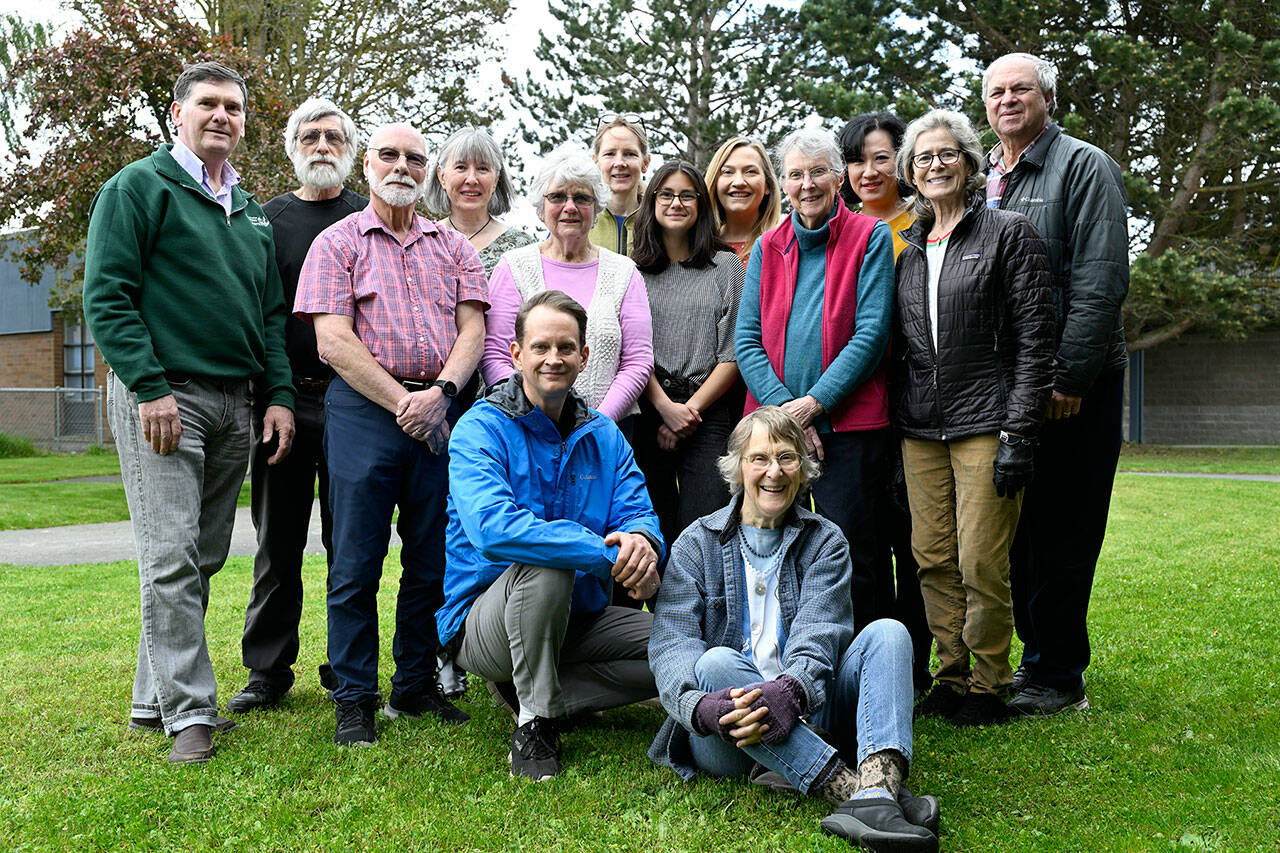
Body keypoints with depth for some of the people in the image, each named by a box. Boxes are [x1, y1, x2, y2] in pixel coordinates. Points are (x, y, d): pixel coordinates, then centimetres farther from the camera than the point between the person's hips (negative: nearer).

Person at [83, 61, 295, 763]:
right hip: (162, 397, -7)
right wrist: (151, 388, -17)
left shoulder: (250, 212, 19)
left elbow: (271, 312, 20)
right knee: (172, 559, -8)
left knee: (204, 559, 9)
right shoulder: (139, 187, 0)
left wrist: (278, 395, 8)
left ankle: (154, 696, 19)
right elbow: (106, 296, -8)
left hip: (234, 405, 7)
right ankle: (188, 710, -3)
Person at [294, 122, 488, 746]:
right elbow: (334, 342, -5)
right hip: (364, 407, -3)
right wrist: (401, 403, -12)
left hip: (440, 409, 3)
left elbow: (472, 329, 6)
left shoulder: (452, 246, 17)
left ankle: (416, 685, 21)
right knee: (357, 562, -2)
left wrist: (439, 393, -12)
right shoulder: (337, 243, 6)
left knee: (432, 559, 7)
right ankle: (355, 698, 9)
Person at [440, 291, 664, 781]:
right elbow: (492, 529, -31)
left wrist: (642, 541, -31)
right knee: (545, 565, -36)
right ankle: (534, 723, -18)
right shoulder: (481, 430, -14)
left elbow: (637, 513, -3)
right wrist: (606, 553, -35)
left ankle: (531, 690, -1)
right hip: (484, 621, -6)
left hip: (577, 616, 6)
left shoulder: (603, 436, 5)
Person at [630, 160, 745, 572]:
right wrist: (666, 407, -9)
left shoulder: (725, 266, 7)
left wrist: (690, 409, -7)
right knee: (655, 533, 2)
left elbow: (733, 353, 1)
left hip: (708, 416, -1)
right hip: (648, 413, 2)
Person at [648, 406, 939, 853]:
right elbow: (670, 643, -8)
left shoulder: (825, 542, 11)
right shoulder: (698, 543, 6)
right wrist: (703, 707, -31)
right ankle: (854, 790, -42)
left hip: (804, 714, 2)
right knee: (716, 663, -32)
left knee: (887, 632, -20)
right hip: (725, 734, -1)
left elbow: (819, 632, -8)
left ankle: (878, 793, -46)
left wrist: (790, 691, -31)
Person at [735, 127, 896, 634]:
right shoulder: (767, 248, 13)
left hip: (848, 425, -3)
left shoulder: (870, 238, 3)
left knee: (849, 554, -2)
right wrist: (783, 409, -9)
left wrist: (815, 403, -14)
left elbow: (871, 334, -6)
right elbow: (747, 341, 5)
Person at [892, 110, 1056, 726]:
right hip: (920, 429, 5)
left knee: (981, 560, -6)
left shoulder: (1008, 232, 0)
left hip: (985, 421, -5)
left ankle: (989, 686, 10)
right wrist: (895, 429, 12)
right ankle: (951, 679, 18)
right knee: (932, 559, 5)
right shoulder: (907, 247, 15)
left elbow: (1035, 337, -6)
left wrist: (1018, 432, -13)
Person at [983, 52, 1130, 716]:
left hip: (1073, 386, -6)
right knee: (1016, 527, 11)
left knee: (1060, 533, -2)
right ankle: (1037, 656, 24)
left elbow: (1102, 281, -13)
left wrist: (1069, 377, -19)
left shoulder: (1084, 167, -3)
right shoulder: (981, 178, 16)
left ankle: (1057, 679, 7)